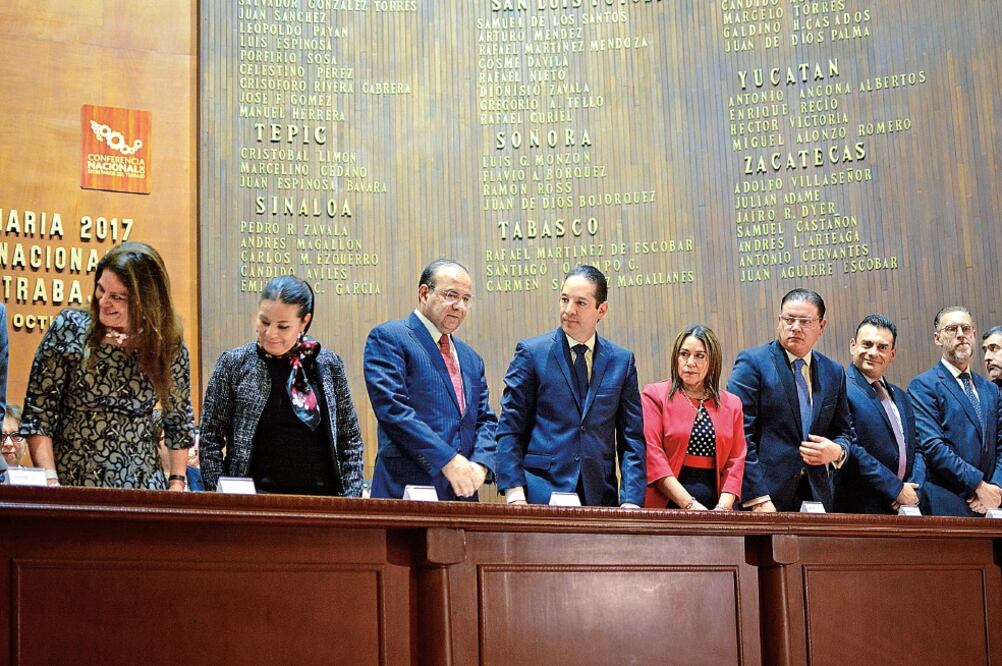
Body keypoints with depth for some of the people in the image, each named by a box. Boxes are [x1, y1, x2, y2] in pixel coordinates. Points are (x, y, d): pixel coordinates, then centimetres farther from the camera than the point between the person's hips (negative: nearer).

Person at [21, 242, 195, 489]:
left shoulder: (169, 346, -1)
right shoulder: (69, 329, -6)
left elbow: (179, 422, 11)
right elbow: (37, 417, -5)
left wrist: (176, 485, 3)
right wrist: (50, 482, -14)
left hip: (142, 489, 1)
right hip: (71, 487, -1)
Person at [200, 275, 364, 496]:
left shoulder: (329, 364, 3)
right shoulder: (233, 364, -1)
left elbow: (350, 440, 7)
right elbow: (209, 440, 0)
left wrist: (351, 499, -2)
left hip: (320, 497, 2)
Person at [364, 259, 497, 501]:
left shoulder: (471, 359, 20)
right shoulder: (387, 338, -2)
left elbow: (485, 419, 17)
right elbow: (392, 408, -13)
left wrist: (480, 463, -4)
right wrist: (448, 460, -17)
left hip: (463, 492, 6)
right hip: (407, 490, -6)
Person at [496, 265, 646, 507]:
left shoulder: (622, 360, 9)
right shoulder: (532, 353, 1)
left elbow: (632, 438, 8)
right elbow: (509, 430, 0)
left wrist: (631, 500, -4)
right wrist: (514, 493, -10)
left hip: (600, 496, 2)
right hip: (541, 495, -2)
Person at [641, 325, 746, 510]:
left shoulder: (731, 404, 14)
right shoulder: (654, 396, 3)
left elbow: (736, 462, 8)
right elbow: (651, 454, -6)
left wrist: (722, 508, -9)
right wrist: (689, 504, -13)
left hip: (714, 509, 2)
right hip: (666, 506, -2)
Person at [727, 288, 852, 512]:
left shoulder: (834, 373, 13)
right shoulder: (753, 363, -3)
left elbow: (843, 431, 22)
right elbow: (740, 434, -10)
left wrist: (837, 451, -3)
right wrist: (758, 499, -17)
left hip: (816, 496, 5)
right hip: (766, 497, -4)